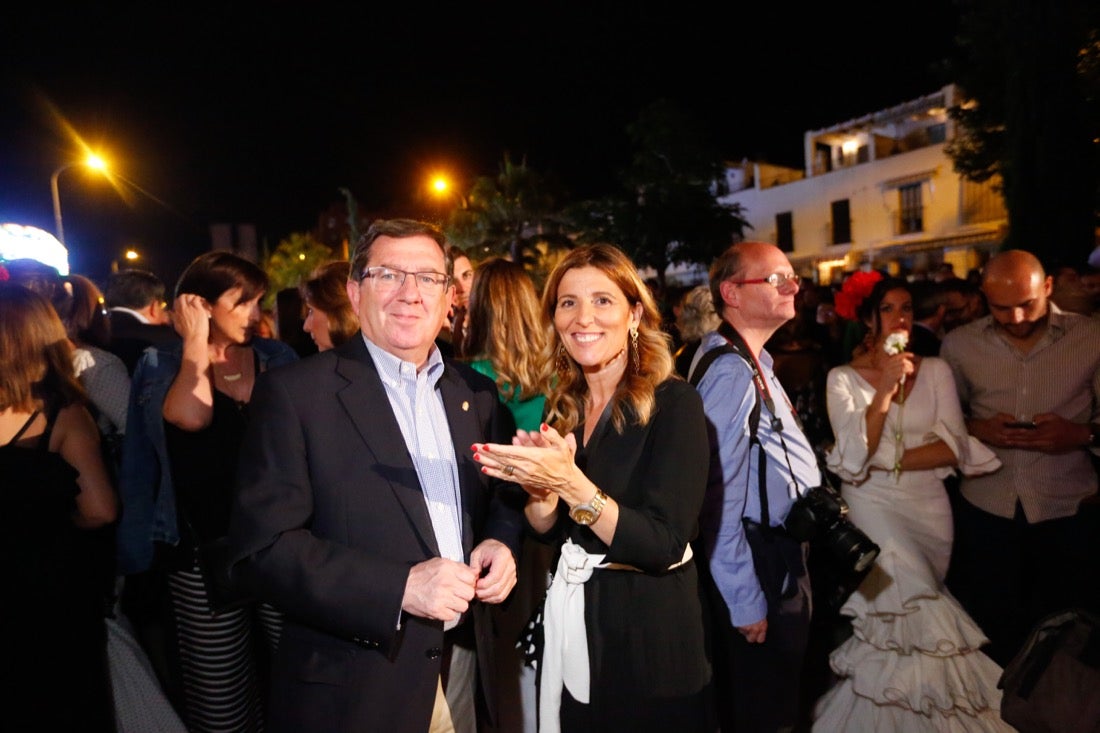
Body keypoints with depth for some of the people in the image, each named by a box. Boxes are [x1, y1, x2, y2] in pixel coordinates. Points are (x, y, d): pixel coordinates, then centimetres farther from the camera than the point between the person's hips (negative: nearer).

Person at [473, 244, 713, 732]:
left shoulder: (673, 403, -16)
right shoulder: (561, 406, 1)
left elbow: (664, 547, -23)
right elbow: (545, 531, 5)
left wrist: (570, 482, -32)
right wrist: (539, 488, -15)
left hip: (649, 639, -5)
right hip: (567, 628, 5)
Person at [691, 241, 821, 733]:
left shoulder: (754, 363, 10)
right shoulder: (731, 373, -23)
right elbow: (721, 497, -27)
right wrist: (745, 601, -22)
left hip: (782, 551, 10)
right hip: (761, 563, -10)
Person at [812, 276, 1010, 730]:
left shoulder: (935, 370, 4)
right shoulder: (844, 377, -3)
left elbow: (953, 447, -5)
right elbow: (853, 458, -13)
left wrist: (889, 463, -12)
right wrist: (885, 389, -18)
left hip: (930, 507, 3)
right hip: (873, 506, -3)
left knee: (911, 611, 9)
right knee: (910, 609, -18)